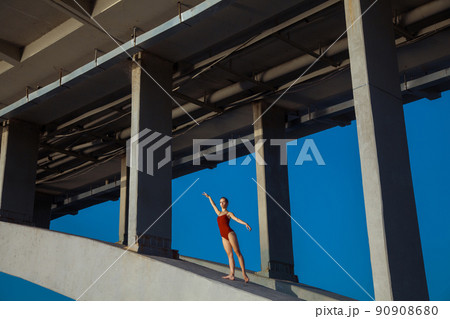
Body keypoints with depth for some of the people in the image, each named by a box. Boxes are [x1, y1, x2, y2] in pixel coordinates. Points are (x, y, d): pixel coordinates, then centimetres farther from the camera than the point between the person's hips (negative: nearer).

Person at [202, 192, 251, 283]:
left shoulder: (229, 213, 9)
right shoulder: (219, 213, 24)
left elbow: (237, 219, -7)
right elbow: (213, 205, 38)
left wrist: (245, 223, -23)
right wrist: (208, 197, 50)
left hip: (230, 233, -5)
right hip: (224, 236, 6)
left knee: (237, 252, -10)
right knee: (229, 254, -5)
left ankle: (244, 273, -16)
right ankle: (231, 274, -16)